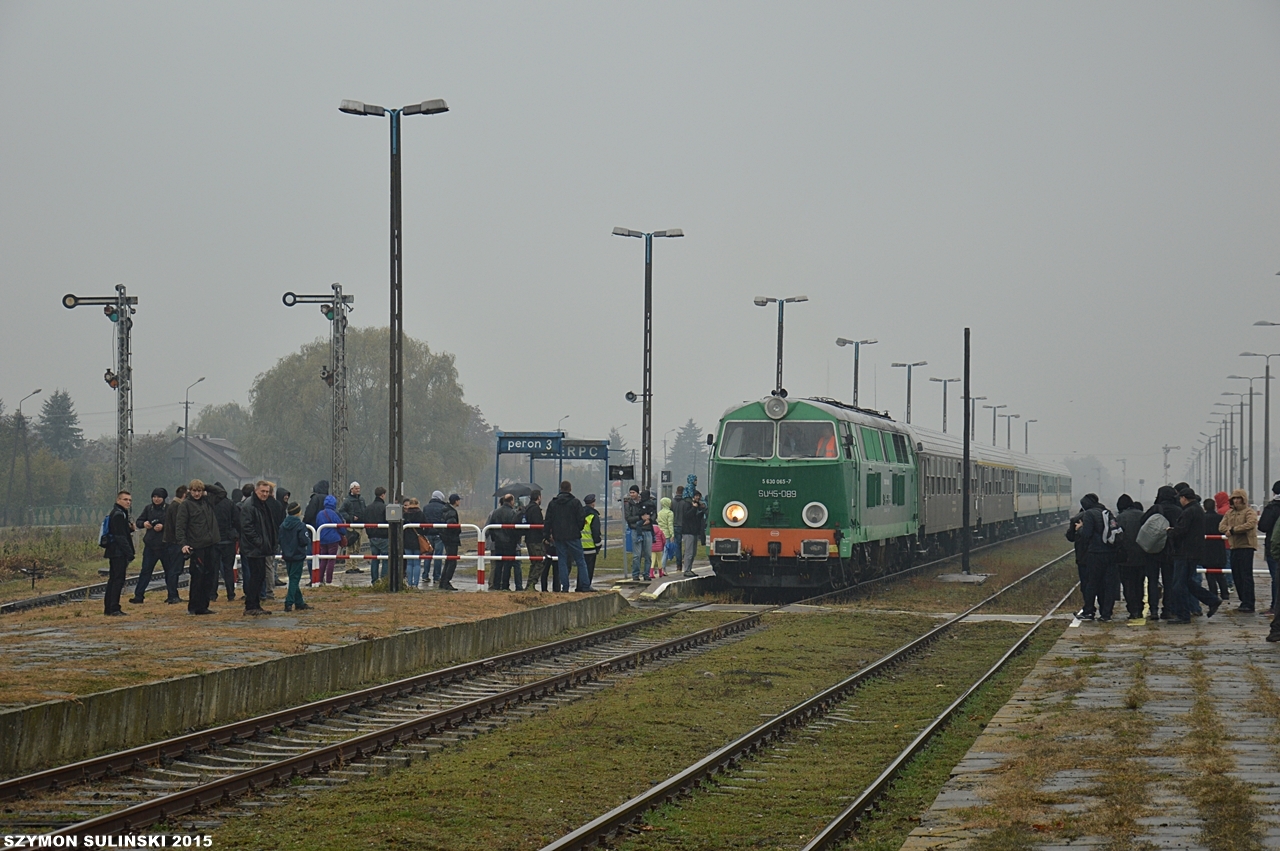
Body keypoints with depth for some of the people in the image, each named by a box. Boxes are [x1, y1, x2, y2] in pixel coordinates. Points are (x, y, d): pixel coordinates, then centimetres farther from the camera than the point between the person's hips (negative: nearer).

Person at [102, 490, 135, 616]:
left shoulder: (118, 513, 20)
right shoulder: (118, 515, -13)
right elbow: (120, 536, -20)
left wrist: (130, 527, 3)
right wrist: (129, 553, -21)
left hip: (113, 552, 11)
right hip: (119, 552, -11)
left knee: (113, 579, 13)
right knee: (118, 579, -10)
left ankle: (108, 609, 17)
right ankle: (114, 608, -12)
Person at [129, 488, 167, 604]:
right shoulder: (149, 508, 8)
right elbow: (138, 522, 15)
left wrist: (163, 526, -22)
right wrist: (144, 523, -6)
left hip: (165, 545, -3)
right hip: (150, 545, 3)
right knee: (146, 570, 1)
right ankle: (138, 595, 1)